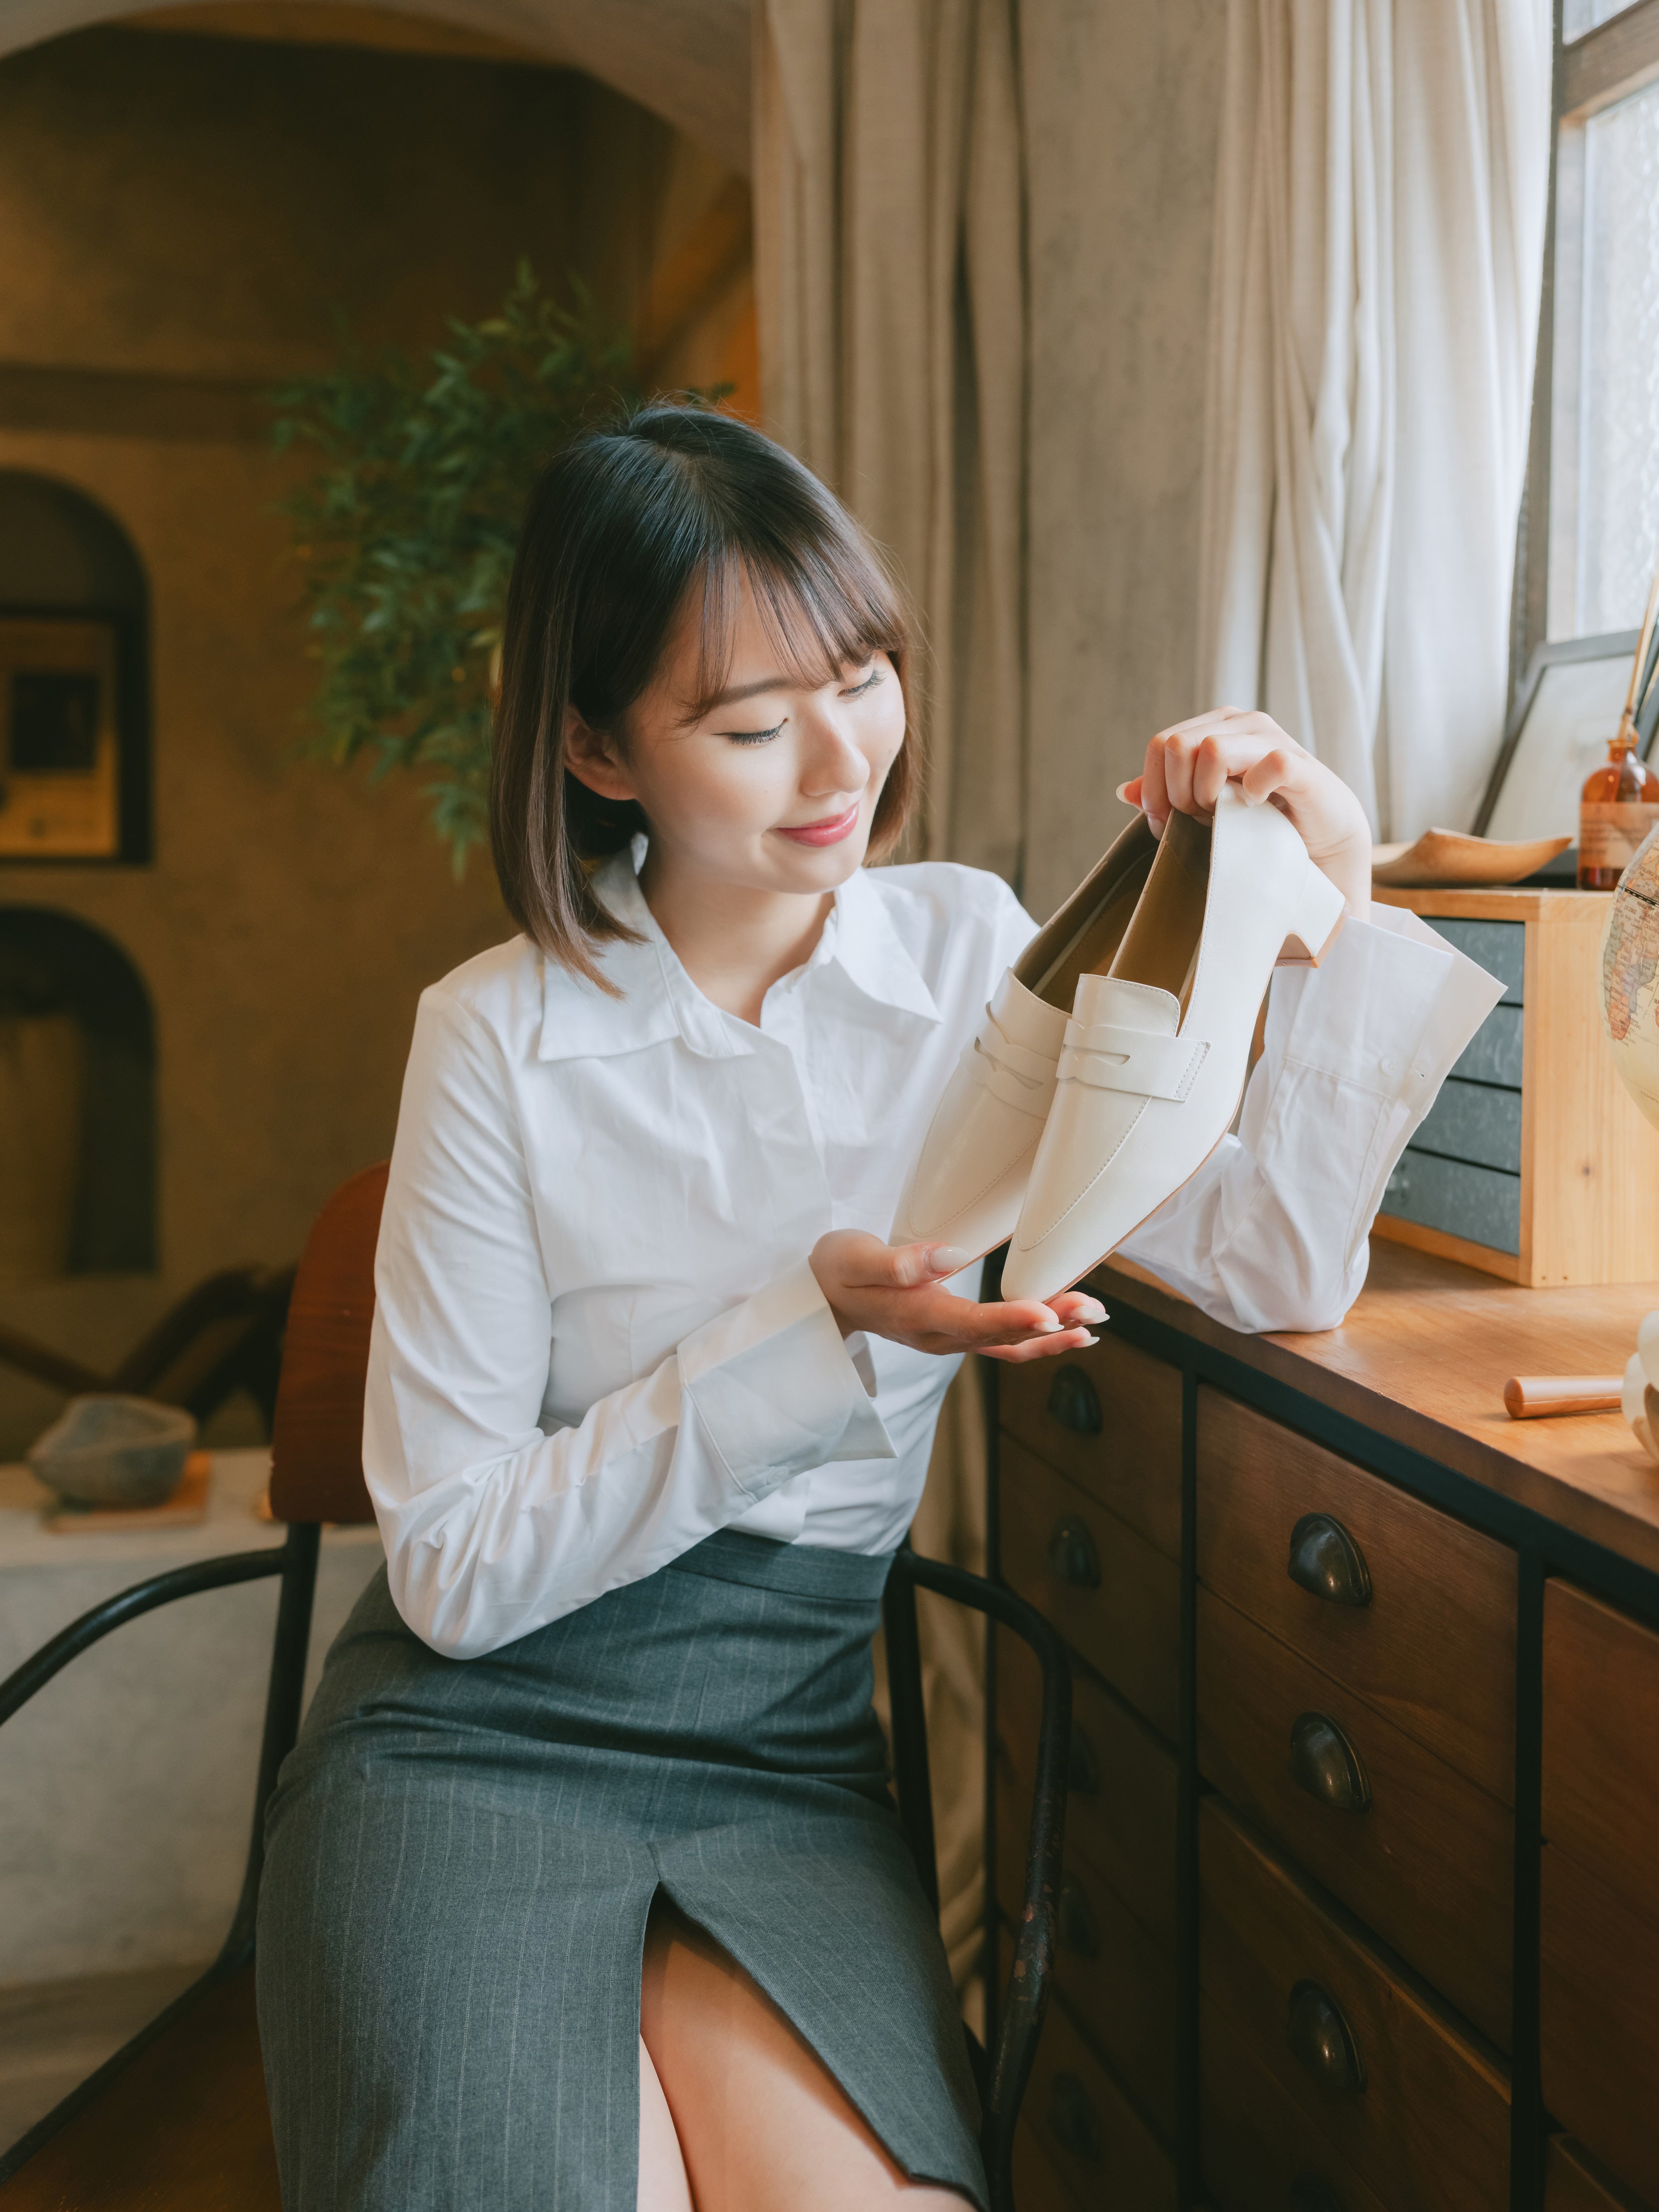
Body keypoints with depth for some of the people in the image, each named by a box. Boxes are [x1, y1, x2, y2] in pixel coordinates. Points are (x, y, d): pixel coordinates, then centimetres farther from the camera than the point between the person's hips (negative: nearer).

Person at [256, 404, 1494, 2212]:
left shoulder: (967, 954, 1)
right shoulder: (499, 1038, -8)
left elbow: (1276, 1271, -5)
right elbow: (458, 1567, -9)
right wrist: (817, 1330, -17)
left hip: (793, 1743, 2)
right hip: (488, 1727, -2)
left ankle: (654, 2009, 6)